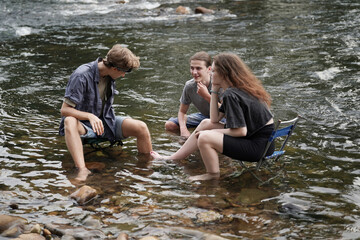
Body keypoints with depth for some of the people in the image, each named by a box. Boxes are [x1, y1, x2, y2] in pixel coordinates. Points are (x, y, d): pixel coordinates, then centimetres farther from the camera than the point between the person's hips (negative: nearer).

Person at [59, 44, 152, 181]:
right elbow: (64, 110, -25)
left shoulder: (109, 75, 0)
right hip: (84, 123, -5)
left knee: (141, 127, -16)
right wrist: (90, 116, -38)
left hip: (106, 121, 6)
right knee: (69, 121, -41)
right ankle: (82, 169, -55)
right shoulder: (82, 76, -22)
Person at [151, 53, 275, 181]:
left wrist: (214, 132, -10)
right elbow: (215, 119, 11)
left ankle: (213, 175, 1)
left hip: (259, 146, -10)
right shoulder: (241, 88, 10)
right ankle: (173, 158, 23)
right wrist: (214, 91, 6)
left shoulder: (231, 95, -20)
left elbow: (241, 131, -23)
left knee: (205, 138, -22)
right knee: (206, 123, 14)